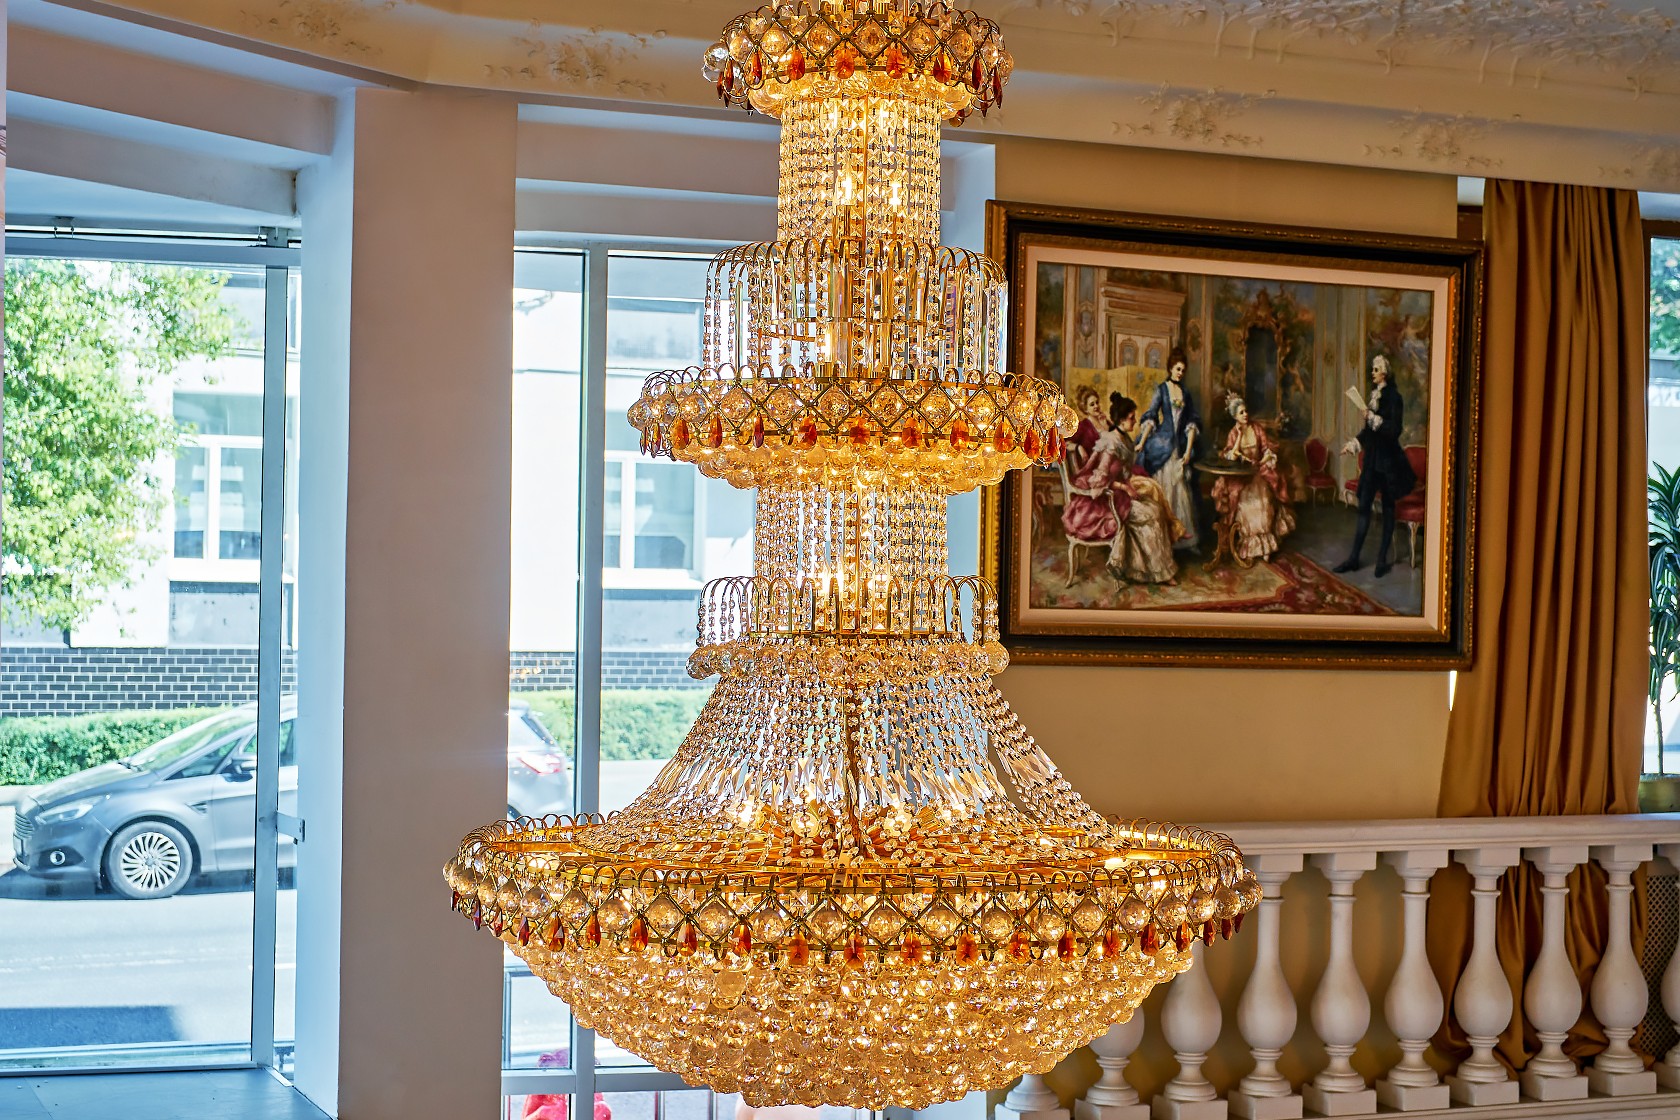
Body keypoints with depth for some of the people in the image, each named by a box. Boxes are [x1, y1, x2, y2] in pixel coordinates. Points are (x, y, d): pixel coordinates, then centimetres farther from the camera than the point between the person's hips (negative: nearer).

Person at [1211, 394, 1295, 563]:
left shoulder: (1256, 429, 6)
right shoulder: (1233, 433, 4)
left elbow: (1268, 450, 6)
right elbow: (1230, 456, -7)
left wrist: (1261, 463, -11)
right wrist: (1240, 436, -10)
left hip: (1259, 471, 1)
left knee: (1263, 503, -17)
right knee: (1246, 504, -18)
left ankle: (1265, 546, -11)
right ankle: (1248, 548, -14)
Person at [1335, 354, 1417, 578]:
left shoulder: (1393, 397, -12)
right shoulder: (1374, 395, 11)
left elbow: (1395, 430, -19)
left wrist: (1374, 418, -25)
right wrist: (1353, 444, 17)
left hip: (1387, 459, -7)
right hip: (1371, 458, 7)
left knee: (1388, 508, 3)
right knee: (1364, 506, 6)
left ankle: (1382, 560, 7)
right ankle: (1353, 558, 8)